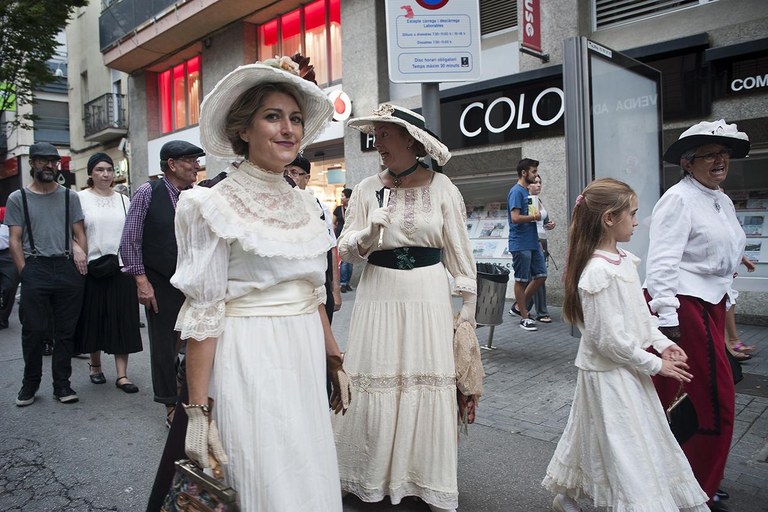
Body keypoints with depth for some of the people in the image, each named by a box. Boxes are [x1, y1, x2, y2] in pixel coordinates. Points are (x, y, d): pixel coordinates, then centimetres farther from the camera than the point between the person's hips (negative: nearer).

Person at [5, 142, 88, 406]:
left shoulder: (69, 196, 10)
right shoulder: (18, 198, 6)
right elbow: (15, 240, 3)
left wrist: (82, 260, -1)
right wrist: (25, 272, -6)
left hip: (68, 269, 1)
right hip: (35, 269, -1)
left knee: (65, 331, 5)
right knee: (33, 331, 3)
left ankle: (62, 384, 15)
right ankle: (30, 384, 20)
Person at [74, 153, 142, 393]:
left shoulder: (123, 200, 9)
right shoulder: (80, 198, 1)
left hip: (121, 267, 2)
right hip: (92, 269, -2)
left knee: (122, 322, 0)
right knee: (94, 318, 9)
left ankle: (122, 374, 4)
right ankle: (95, 365, 30)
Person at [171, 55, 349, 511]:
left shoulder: (304, 204, 9)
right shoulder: (217, 206, -10)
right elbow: (202, 316, -12)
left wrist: (335, 363, 13)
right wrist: (198, 410, -15)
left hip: (304, 358, 6)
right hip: (248, 360, -6)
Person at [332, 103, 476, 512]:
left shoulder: (440, 186, 0)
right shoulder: (367, 188, 3)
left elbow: (458, 249, 3)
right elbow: (346, 250, 4)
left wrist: (468, 305, 2)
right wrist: (369, 233, -17)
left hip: (428, 295, -1)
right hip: (379, 295, 1)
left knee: (429, 386, 3)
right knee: (374, 385, 4)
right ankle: (372, 478, 26)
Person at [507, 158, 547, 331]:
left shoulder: (528, 192, 16)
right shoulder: (516, 191, -12)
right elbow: (515, 218, -21)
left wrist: (538, 216, 9)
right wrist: (534, 217, -10)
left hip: (532, 242, 9)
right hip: (520, 244, -9)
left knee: (541, 275, 11)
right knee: (521, 280, 1)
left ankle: (518, 306, 23)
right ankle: (524, 318, 11)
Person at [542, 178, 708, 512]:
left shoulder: (624, 260, 4)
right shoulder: (598, 273, -26)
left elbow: (640, 312, 15)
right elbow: (610, 340, -24)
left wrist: (662, 343, 3)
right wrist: (655, 365, -14)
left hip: (628, 368, 9)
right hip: (609, 374, -9)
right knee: (626, 449, 3)